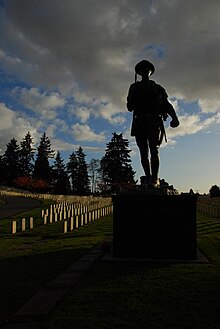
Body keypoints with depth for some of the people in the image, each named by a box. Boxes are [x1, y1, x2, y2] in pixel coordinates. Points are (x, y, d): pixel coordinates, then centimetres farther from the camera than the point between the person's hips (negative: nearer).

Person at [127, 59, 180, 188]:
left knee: (154, 149, -16)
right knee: (144, 152, -4)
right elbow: (129, 107, 16)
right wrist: (133, 98, -6)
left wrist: (174, 117, -7)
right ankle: (148, 179, 0)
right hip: (140, 122, 2)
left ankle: (154, 179, -20)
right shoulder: (134, 87, 22)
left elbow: (167, 105, 11)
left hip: (154, 121, -1)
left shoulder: (158, 88, 20)